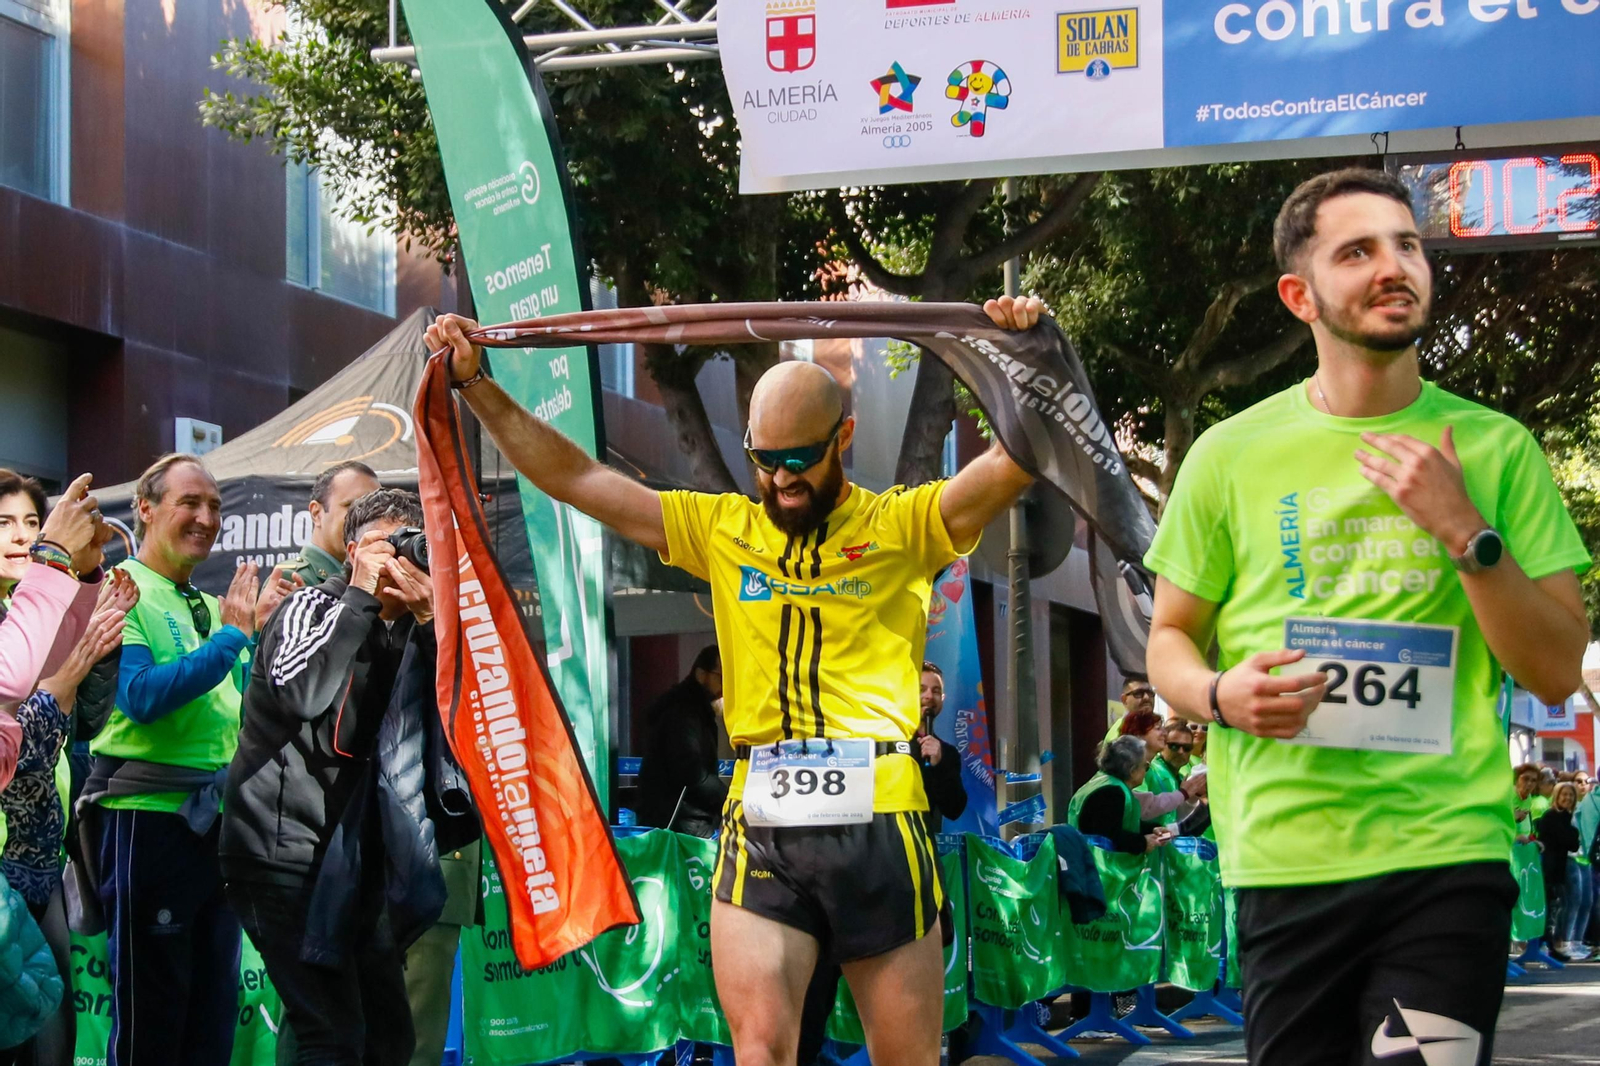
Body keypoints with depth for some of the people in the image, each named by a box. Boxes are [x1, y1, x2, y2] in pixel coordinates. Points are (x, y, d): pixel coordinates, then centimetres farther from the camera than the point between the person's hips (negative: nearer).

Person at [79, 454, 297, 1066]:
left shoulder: (212, 606, 13)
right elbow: (142, 697, -20)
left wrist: (263, 629, 1)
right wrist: (232, 637, -16)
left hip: (218, 821, 7)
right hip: (146, 815, -7)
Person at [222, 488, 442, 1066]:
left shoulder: (405, 629, 11)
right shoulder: (313, 606, -7)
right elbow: (302, 691, -27)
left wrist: (428, 620, -12)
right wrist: (360, 595, -21)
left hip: (357, 859, 7)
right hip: (286, 852, -7)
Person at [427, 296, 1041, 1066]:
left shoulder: (902, 526, 6)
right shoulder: (722, 530, 13)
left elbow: (1019, 460, -6)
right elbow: (575, 478, 13)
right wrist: (477, 384, 8)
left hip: (878, 823, -1)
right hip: (760, 827, 2)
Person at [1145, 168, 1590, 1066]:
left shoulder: (1496, 449, 4)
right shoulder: (1232, 454, 5)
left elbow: (1557, 673, 2)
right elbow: (1169, 639, 13)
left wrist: (1464, 531, -10)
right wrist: (1222, 695, -9)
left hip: (1451, 851, 0)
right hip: (1285, 858, 1)